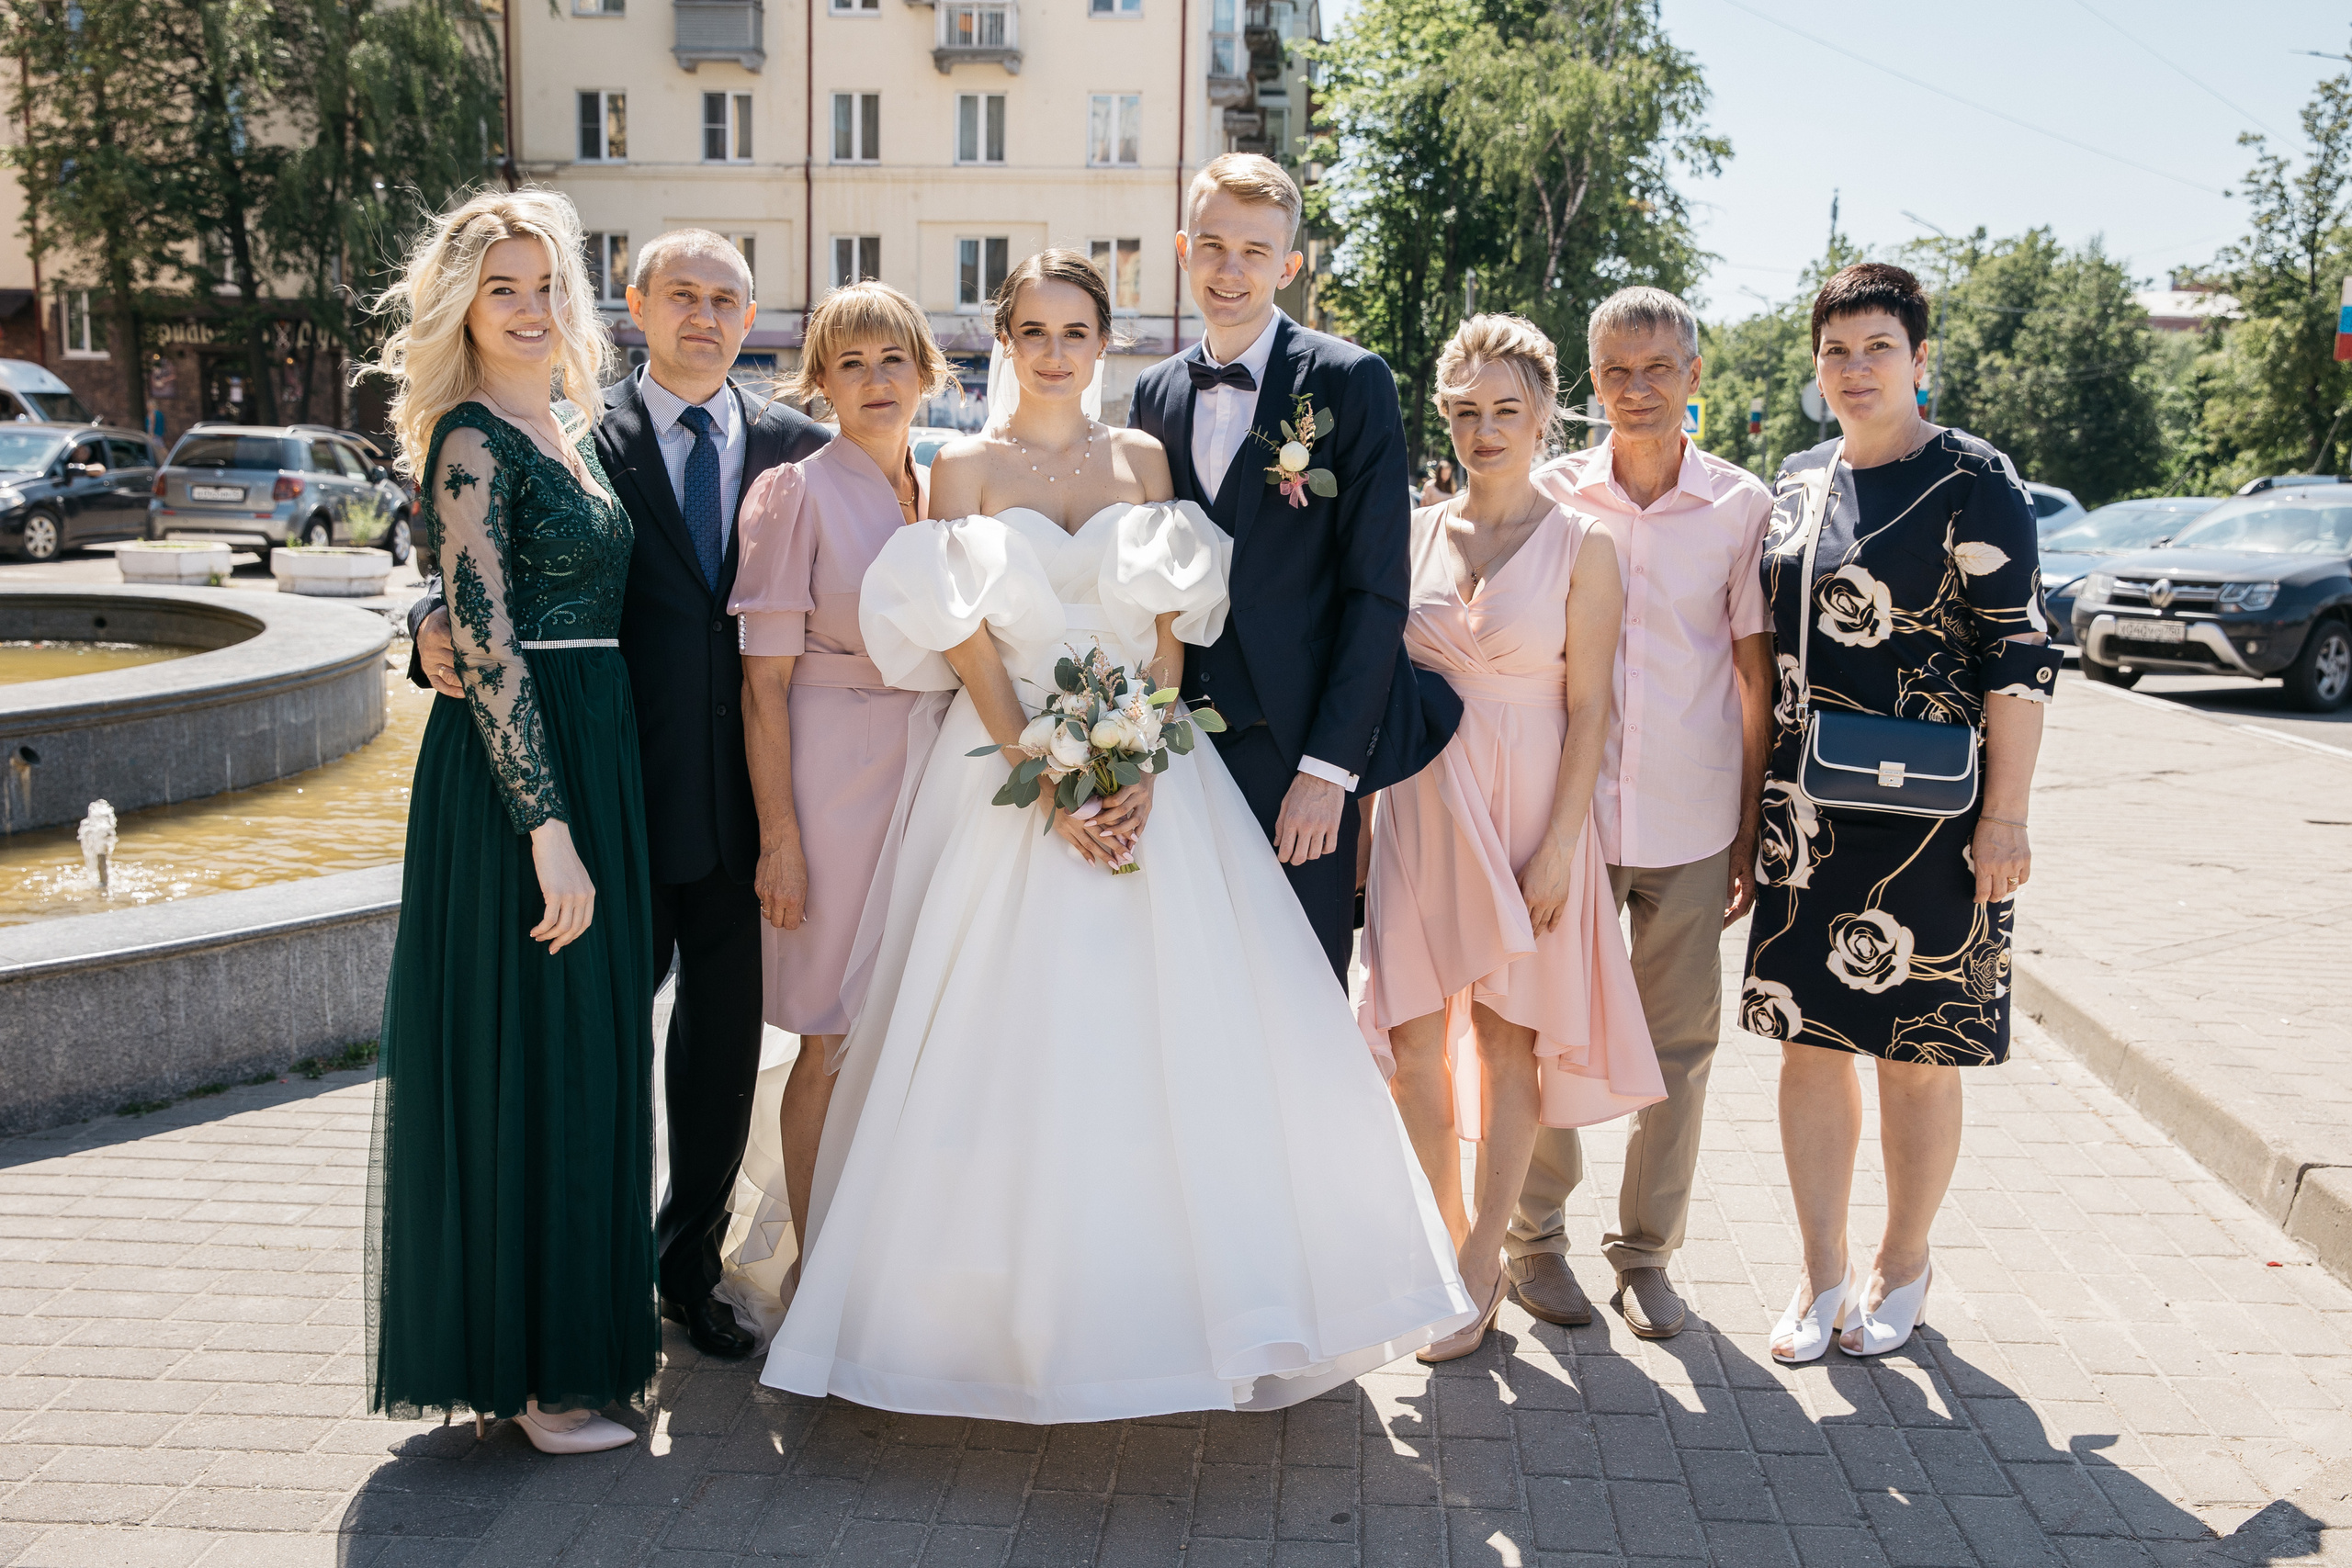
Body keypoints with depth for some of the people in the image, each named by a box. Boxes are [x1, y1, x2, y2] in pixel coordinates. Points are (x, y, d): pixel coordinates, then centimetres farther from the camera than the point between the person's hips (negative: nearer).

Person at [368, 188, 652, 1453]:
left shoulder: (560, 431, 15)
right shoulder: (472, 438, -12)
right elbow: (483, 643, -19)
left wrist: (590, 814, 17)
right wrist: (549, 828, -23)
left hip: (588, 757, 9)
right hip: (515, 772, -9)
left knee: (587, 1050, 16)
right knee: (527, 1055, -1)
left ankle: (586, 1317, 31)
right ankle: (529, 1372, 12)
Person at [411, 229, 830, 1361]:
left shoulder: (796, 447, 7)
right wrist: (436, 630, -27)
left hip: (749, 793, 3)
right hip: (624, 790, -3)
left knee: (725, 1037, 13)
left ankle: (690, 1268, 31)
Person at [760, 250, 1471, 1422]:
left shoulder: (1144, 460, 8)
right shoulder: (963, 470, 3)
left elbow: (1169, 635, 3)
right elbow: (969, 649, -4)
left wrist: (1141, 773, -12)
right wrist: (1050, 786, -15)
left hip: (1150, 772, 2)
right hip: (1009, 772, -2)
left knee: (1177, 1032, 0)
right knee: (1017, 1040, -1)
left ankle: (1201, 1299, 16)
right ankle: (1018, 1307, 14)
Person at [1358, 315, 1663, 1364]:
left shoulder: (1582, 549, -3)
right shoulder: (1416, 533, 6)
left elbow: (1588, 708, -5)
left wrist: (1557, 843, -12)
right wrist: (1361, 809, 4)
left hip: (1527, 807, -3)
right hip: (1421, 804, 3)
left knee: (1507, 1036, 5)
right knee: (1410, 1037, 4)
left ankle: (1483, 1264, 19)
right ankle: (1447, 1233, 26)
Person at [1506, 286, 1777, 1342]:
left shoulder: (1741, 507, 0)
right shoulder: (1551, 497, 0)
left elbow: (1756, 672, 4)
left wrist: (1753, 828, 2)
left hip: (1691, 820, 0)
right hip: (1563, 808, 0)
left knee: (1679, 1042, 8)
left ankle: (1646, 1250, 25)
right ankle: (1536, 1238, 24)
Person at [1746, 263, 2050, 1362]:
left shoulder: (1972, 484, -7)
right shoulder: (1797, 481, 10)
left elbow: (2022, 654, -10)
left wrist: (2005, 817, -14)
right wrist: (1758, 800, 15)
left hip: (1926, 815, -5)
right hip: (1805, 811, 5)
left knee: (1915, 1053, 6)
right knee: (1809, 1036, 8)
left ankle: (1902, 1270, 25)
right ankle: (1822, 1276, 21)